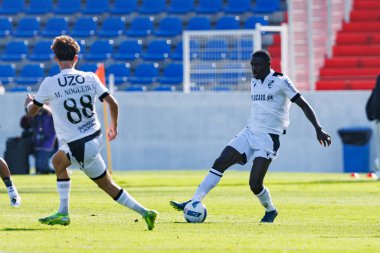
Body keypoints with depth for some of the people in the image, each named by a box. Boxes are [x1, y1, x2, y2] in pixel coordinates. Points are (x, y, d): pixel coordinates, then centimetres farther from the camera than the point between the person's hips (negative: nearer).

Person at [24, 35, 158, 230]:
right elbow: (112, 104, -3)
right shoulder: (90, 78, -3)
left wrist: (29, 103, 28)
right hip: (95, 137, 6)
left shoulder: (49, 84, -12)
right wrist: (113, 126, 17)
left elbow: (32, 111, 3)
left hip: (80, 148, -6)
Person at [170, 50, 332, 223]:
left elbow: (303, 105, -11)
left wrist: (318, 129, -19)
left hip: (268, 138, -7)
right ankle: (195, 202, -10)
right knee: (220, 163, -9)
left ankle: (270, 211, 17)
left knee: (255, 184, -13)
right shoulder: (254, 82, 13)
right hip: (250, 132, 7)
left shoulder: (281, 82, -9)